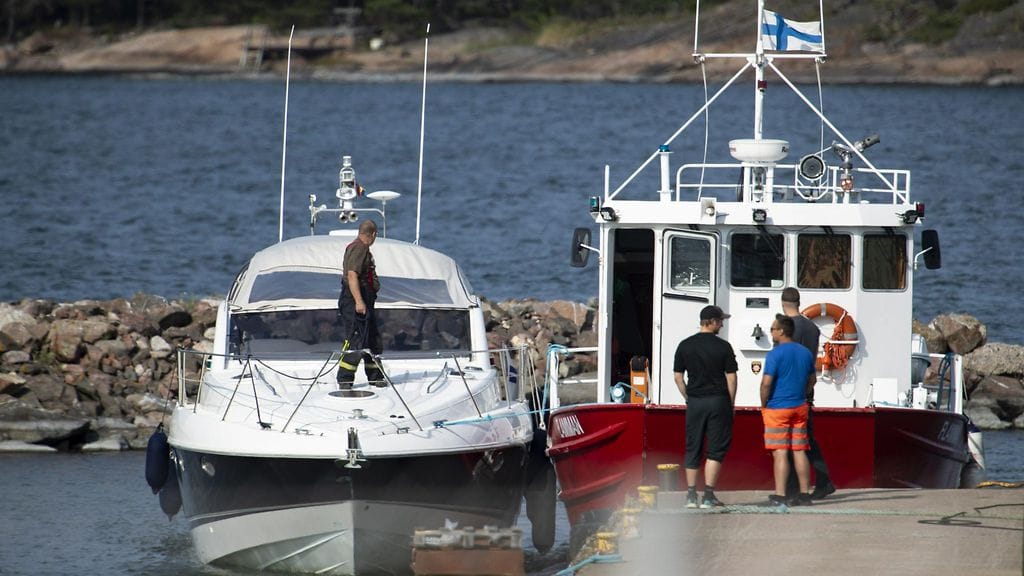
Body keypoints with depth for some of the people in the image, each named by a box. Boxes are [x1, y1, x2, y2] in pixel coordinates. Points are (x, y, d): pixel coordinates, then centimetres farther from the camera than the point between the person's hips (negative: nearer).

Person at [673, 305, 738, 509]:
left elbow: (678, 376, 5)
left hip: (695, 402, 3)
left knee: (693, 449, 9)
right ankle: (708, 496, -4)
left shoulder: (685, 346, 3)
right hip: (718, 401, -3)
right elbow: (731, 378, -5)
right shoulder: (723, 347, -6)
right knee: (715, 450, 2)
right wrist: (731, 404, 5)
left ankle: (691, 495, 7)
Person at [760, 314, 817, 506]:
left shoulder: (775, 354, -13)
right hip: (800, 407, 6)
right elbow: (812, 379, 19)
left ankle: (779, 496, -9)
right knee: (799, 451, 10)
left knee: (780, 453, -7)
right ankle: (805, 493, 10)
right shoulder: (805, 353, 9)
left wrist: (764, 404, -5)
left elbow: (766, 382, -18)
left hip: (777, 409, -6)